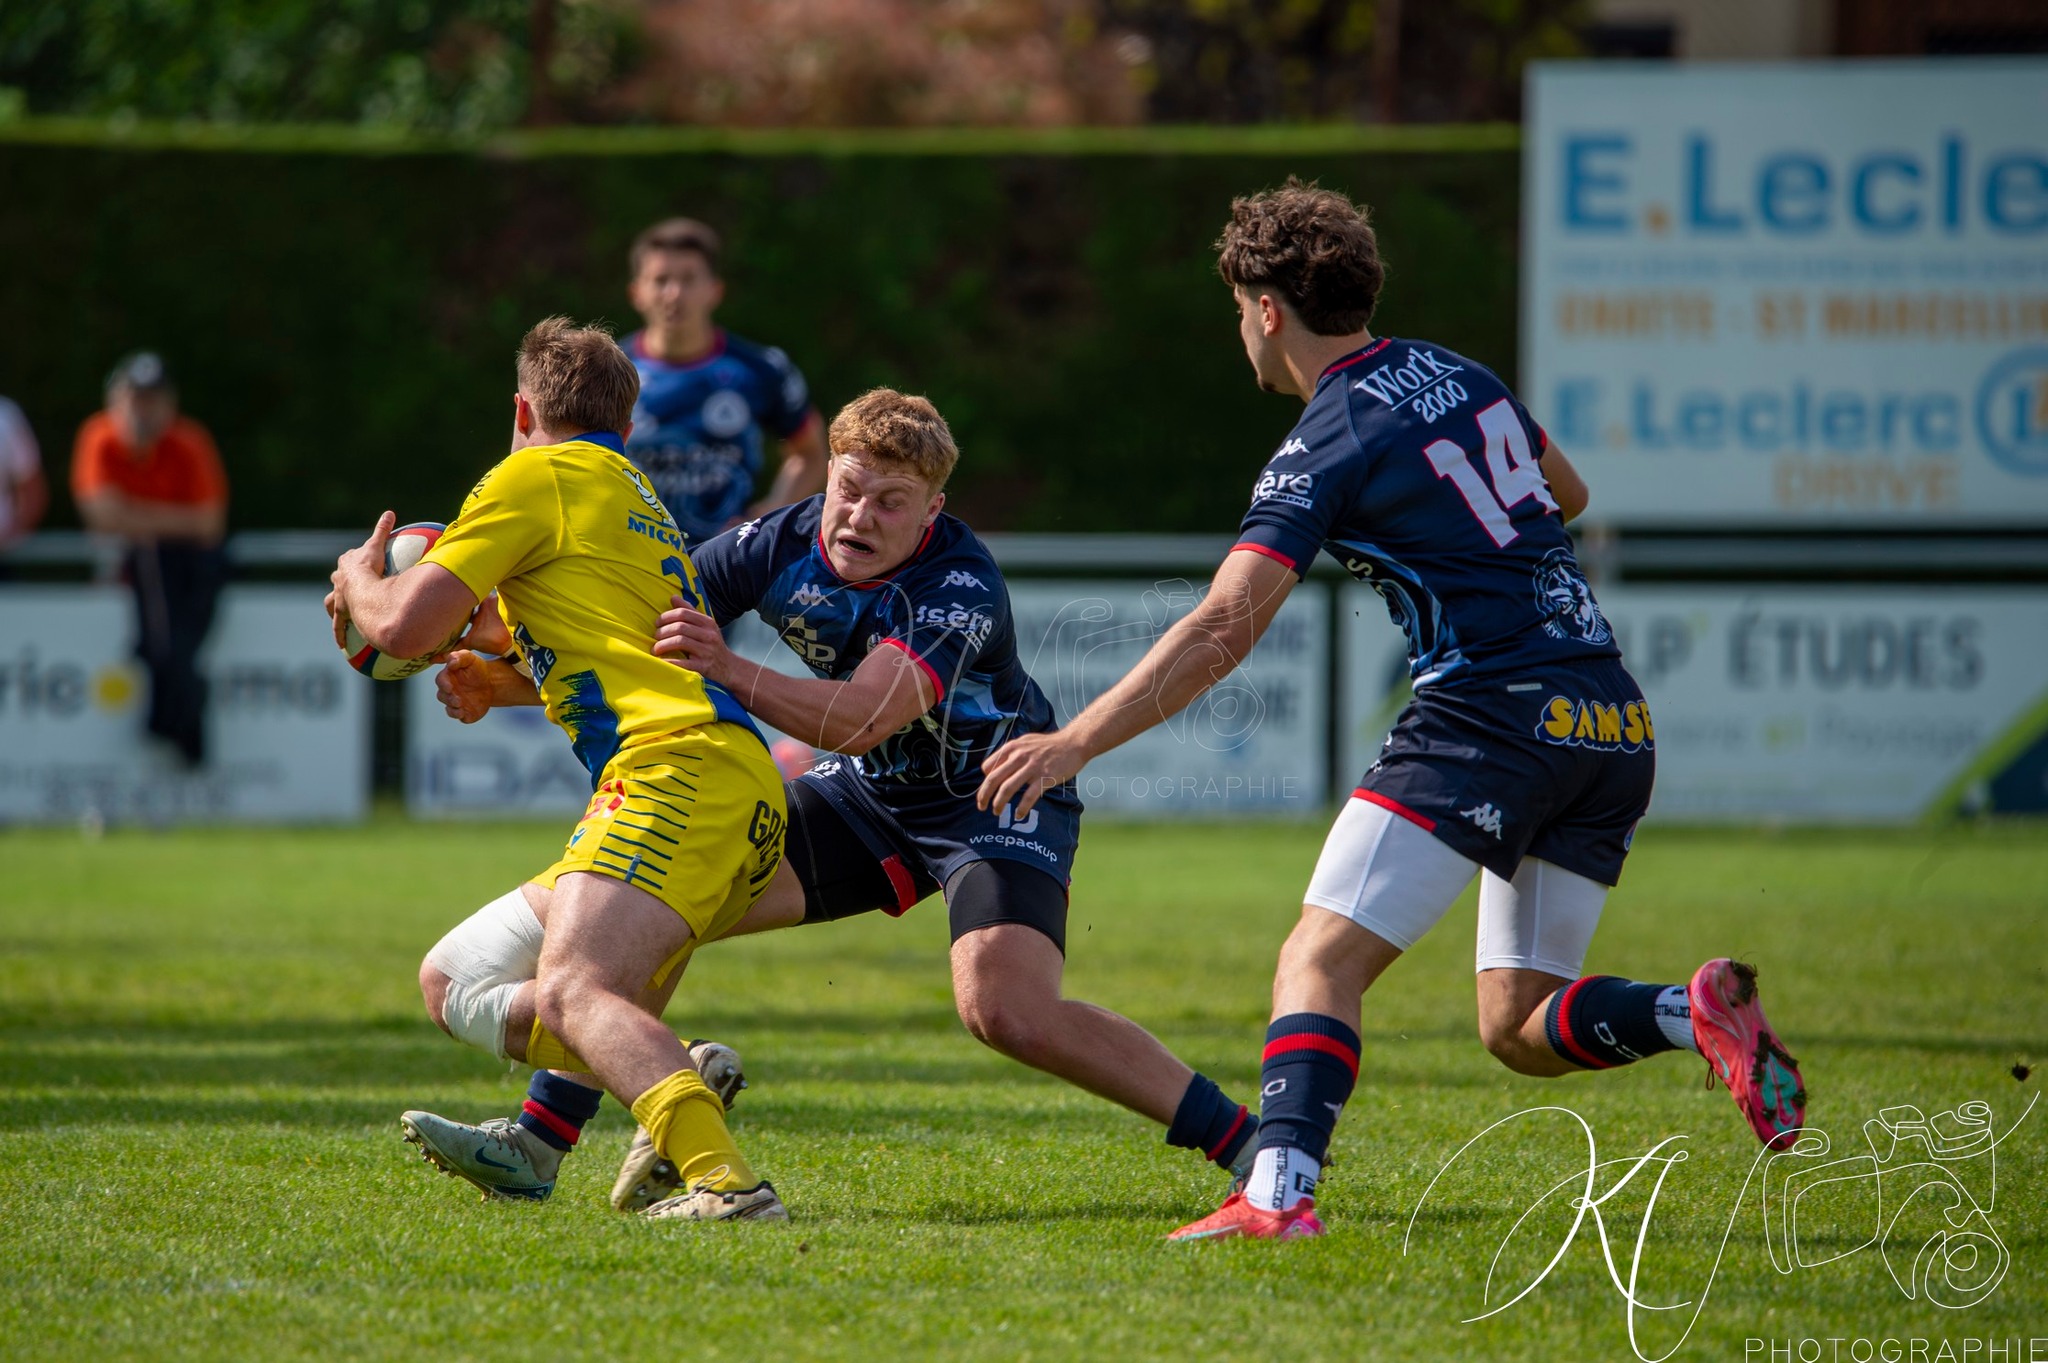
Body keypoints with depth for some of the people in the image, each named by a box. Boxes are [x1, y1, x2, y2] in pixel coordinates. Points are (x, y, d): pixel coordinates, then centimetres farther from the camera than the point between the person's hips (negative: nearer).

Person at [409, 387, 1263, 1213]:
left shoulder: (962, 588, -29)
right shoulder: (782, 546, -14)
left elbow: (860, 718, -42)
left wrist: (733, 674, -56)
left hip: (997, 800, -6)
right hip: (869, 794, 6)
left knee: (1007, 1009, -30)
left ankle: (1238, 1140, -22)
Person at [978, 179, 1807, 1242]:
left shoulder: (1326, 447, -7)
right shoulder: (1458, 375, 16)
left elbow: (1224, 630, -15)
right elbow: (1565, 493, 33)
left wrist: (1076, 742, -14)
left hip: (1489, 716, -8)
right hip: (1614, 721, 8)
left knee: (1318, 964, -11)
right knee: (1517, 1028, 14)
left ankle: (1278, 1194, -30)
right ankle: (1699, 1013, -10)